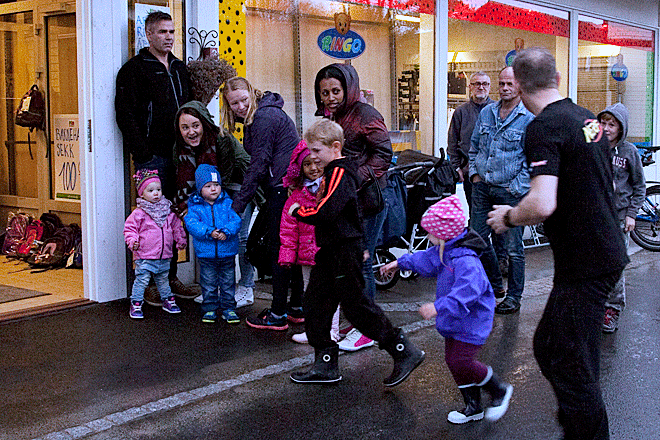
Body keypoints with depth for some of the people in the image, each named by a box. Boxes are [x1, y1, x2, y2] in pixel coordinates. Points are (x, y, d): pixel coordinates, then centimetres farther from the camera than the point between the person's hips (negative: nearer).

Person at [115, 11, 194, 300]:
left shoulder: (179, 68, 19)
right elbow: (125, 115, -9)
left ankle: (170, 278, 18)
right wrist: (143, 153, -16)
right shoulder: (134, 69, -2)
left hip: (177, 154, 6)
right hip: (151, 156, -6)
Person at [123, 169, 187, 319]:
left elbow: (176, 227, 20)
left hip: (164, 256, 5)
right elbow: (130, 228, -6)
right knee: (141, 280, -3)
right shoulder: (139, 214, -8)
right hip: (144, 256, -5)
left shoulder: (168, 212, 8)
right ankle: (135, 305, 6)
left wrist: (181, 240, 17)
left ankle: (168, 301, 34)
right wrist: (132, 241, -21)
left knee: (163, 280, 19)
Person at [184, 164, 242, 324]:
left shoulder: (227, 204, 1)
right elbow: (192, 224, -15)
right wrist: (209, 232, -27)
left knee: (228, 283, 11)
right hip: (206, 253, -1)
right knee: (209, 284, 9)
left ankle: (228, 308, 23)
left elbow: (236, 220, -7)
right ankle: (209, 309, 23)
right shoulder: (195, 207, -2)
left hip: (227, 252, 1)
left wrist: (226, 231, -25)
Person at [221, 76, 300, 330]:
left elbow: (258, 165, -16)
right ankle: (297, 306, 24)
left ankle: (278, 315, 2)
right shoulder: (255, 117, 18)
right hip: (290, 187, 10)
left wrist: (238, 205, -12)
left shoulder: (264, 117, -14)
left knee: (279, 250, -4)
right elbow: (258, 163, 20)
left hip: (283, 188, -10)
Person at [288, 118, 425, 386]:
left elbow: (326, 212, -29)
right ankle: (326, 366, 17)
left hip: (345, 252, -10)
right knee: (314, 304, 10)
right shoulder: (333, 173, 15)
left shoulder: (340, 174, -17)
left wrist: (298, 211, -14)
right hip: (331, 252, 10)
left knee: (356, 306, -4)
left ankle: (405, 352, 7)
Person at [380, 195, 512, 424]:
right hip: (455, 321, 10)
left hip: (470, 323, -10)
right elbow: (426, 260, 24)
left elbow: (467, 291, -39)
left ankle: (499, 390, 10)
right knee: (453, 361, 13)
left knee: (459, 363, -13)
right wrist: (401, 263, 30)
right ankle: (473, 406, 27)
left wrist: (439, 306, -43)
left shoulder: (465, 261, -28)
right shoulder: (444, 252, 5)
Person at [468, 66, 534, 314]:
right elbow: (474, 146, 19)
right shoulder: (486, 112, 9)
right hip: (482, 187, 6)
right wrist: (474, 173, 8)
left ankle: (513, 298, 14)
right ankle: (495, 285, 32)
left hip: (510, 191, -6)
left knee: (513, 247, 2)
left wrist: (517, 187, -12)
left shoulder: (530, 118, -8)